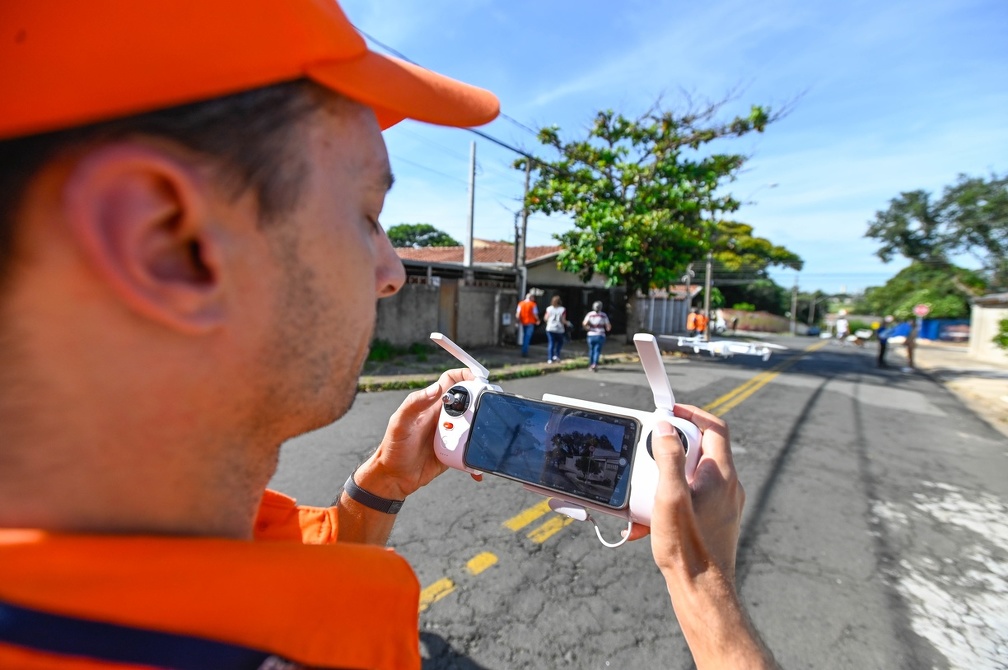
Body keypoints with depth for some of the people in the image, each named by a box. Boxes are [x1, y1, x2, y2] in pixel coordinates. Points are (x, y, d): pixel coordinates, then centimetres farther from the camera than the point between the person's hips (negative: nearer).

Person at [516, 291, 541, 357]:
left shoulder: (520, 304, 2)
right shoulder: (533, 304, -9)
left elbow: (518, 314, -4)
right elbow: (535, 314, -9)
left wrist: (519, 321, 2)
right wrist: (538, 320, 7)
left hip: (523, 322, 4)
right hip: (530, 323, -4)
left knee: (524, 336, 19)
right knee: (527, 337, 0)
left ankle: (524, 351, 24)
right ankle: (524, 352, -4)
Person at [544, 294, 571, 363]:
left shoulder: (549, 309, -2)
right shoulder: (562, 309, -7)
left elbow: (546, 318, 0)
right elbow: (563, 320, -9)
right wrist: (567, 323, 10)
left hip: (550, 329, 2)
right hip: (559, 329, -2)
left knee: (551, 343, 6)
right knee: (560, 342, 20)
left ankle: (550, 359, 2)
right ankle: (556, 355, 7)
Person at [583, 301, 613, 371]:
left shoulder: (589, 314, -3)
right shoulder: (603, 315, -2)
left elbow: (584, 324, -13)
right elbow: (608, 326, -1)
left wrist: (588, 328, 5)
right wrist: (608, 328, 20)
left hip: (591, 335, 1)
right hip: (600, 336, -1)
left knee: (591, 350, 16)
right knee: (597, 350, -2)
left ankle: (590, 365, 25)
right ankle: (594, 364, -19)